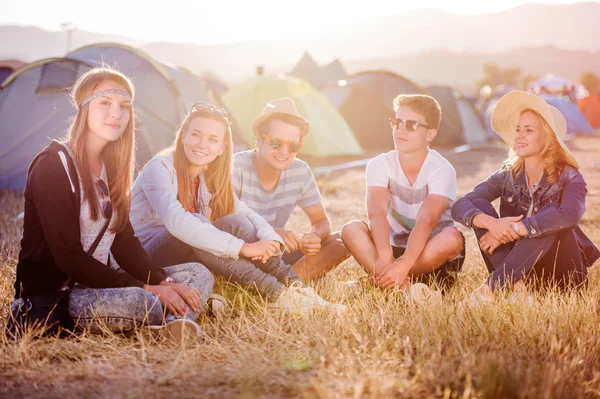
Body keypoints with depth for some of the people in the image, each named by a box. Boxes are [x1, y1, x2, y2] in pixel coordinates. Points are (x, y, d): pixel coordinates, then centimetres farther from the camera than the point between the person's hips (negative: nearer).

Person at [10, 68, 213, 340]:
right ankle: (181, 316, -8)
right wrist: (145, 289, -23)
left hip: (95, 286, 9)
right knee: (135, 302, -37)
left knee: (199, 273, -1)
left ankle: (172, 326, -28)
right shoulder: (53, 165, -14)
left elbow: (124, 241, 9)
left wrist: (161, 282, -9)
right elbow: (68, 256, -20)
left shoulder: (111, 166, 10)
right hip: (49, 297, -9)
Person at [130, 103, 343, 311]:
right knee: (195, 224, -32)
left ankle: (292, 285, -24)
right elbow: (177, 222, -34)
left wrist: (271, 240, -27)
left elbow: (247, 213, -4)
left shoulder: (210, 176, 5)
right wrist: (243, 247, -37)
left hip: (188, 257, 6)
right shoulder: (159, 168, -18)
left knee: (235, 223, -18)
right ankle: (274, 293, -33)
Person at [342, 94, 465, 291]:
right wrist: (385, 258, -43)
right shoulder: (380, 164, -8)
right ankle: (402, 286, -38)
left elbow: (426, 221, -31)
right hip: (395, 247, 2)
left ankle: (382, 279, -26)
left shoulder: (442, 170, -16)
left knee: (453, 239, -35)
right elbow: (377, 213, -25)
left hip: (433, 253, -2)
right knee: (352, 229, -24)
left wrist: (403, 265, -46)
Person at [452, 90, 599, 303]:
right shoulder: (508, 176, 0)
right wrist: (492, 223, -35)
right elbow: (459, 206, -14)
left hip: (561, 275, -3)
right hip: (519, 268, 3)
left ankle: (488, 289, -34)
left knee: (549, 219, -31)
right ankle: (516, 286, -32)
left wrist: (513, 229, -37)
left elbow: (569, 215, -35)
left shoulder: (568, 178, -10)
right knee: (478, 205, -14)